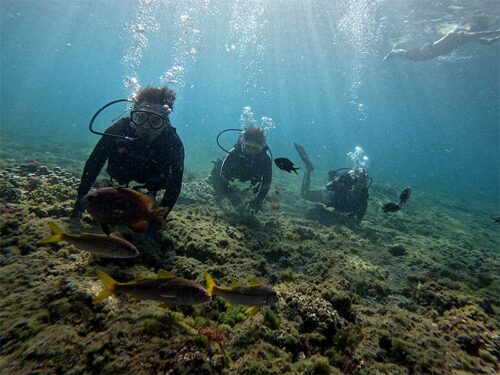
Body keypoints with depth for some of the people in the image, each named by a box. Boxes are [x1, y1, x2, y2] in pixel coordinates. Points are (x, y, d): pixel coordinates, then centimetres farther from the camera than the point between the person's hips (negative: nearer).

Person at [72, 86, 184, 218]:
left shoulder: (173, 144, -38)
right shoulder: (119, 129, -36)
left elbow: (174, 184, -30)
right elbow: (93, 164, -25)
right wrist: (79, 202, -25)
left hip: (152, 180, -1)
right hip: (123, 173, 1)